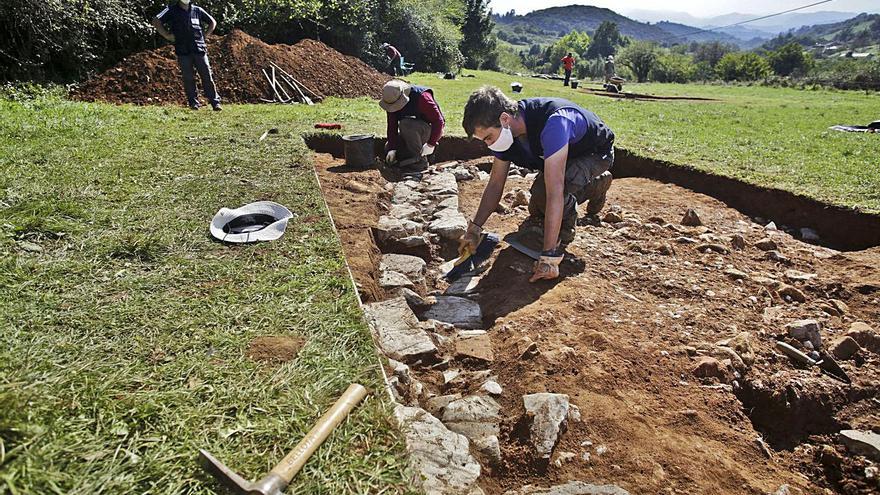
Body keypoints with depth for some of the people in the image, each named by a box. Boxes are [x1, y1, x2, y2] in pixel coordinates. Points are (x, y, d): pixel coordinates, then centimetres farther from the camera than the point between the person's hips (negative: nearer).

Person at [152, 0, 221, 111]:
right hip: (183, 51, -1)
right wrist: (167, 35, -2)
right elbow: (156, 21, 4)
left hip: (199, 49, 1)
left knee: (207, 76, -4)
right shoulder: (172, 10, 6)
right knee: (188, 78, 0)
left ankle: (215, 102, -2)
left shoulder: (197, 10, 12)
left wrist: (205, 35, 12)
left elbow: (212, 22, 22)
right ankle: (193, 103, 6)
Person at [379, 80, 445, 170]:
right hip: (412, 132, 7)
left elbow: (438, 121, -28)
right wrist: (392, 148, -19)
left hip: (431, 130, -7)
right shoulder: (392, 100, -9)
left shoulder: (421, 97, -28)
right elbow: (392, 126, -9)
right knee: (388, 148, -3)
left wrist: (431, 144, -30)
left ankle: (420, 159, -23)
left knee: (406, 124, -34)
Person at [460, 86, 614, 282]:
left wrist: (549, 257, -45)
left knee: (553, 189, -32)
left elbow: (555, 193, -46)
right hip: (567, 155, 8)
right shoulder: (505, 130, -18)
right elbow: (495, 183, -8)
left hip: (596, 153, -8)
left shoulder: (552, 122, -43)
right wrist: (474, 229, -12)